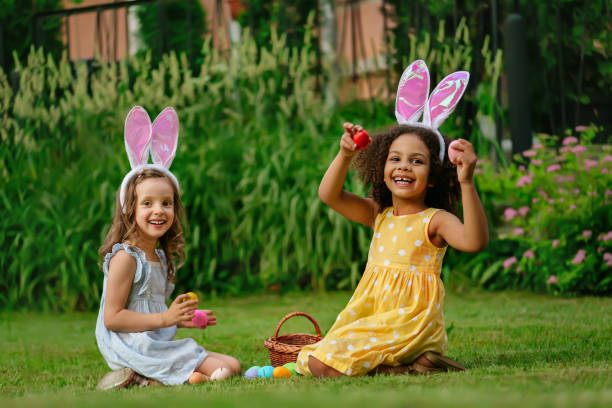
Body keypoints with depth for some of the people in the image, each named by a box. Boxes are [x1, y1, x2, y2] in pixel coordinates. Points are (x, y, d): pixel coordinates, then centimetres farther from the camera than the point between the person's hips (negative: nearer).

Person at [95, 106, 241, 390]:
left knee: (233, 366, 5)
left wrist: (183, 319, 11)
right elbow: (112, 318, -19)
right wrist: (164, 318, -20)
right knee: (219, 372, -16)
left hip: (158, 344, 10)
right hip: (134, 347, -10)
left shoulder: (160, 258, 15)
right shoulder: (126, 258, -13)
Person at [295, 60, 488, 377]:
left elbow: (475, 241, -29)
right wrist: (345, 155, -8)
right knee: (314, 359, 1)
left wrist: (466, 182, -37)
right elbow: (329, 195, 8)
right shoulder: (378, 216, 12)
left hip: (410, 324, -8)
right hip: (371, 315, 8)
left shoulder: (435, 221, -9)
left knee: (321, 365, -20)